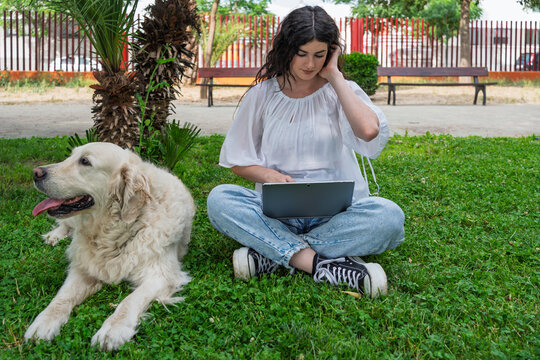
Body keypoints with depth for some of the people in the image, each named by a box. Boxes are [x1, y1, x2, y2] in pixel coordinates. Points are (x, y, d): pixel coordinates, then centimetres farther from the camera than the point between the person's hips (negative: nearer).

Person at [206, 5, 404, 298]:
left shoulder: (341, 91, 5)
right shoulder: (262, 94, 7)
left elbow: (369, 131, -18)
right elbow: (238, 161, 10)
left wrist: (334, 76, -7)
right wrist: (269, 175, -12)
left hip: (336, 211, 0)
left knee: (389, 216, -30)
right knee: (219, 199, -27)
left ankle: (272, 255, -26)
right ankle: (321, 265, -32)